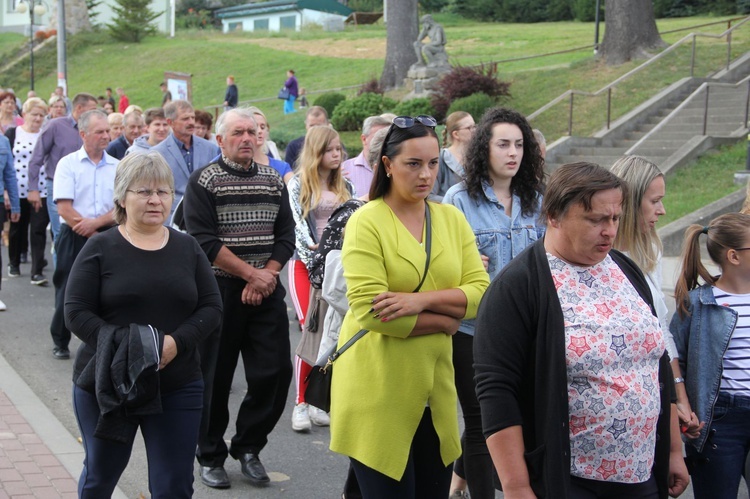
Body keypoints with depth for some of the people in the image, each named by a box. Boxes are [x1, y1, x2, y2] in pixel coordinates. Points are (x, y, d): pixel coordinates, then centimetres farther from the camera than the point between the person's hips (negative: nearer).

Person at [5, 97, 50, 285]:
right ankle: (14, 263, 33)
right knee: (17, 230, 14)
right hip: (18, 191, 0)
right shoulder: (12, 134, 3)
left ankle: (37, 272, -6)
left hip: (42, 192, 0)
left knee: (39, 231, -6)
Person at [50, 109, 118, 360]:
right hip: (74, 238, -2)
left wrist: (96, 222, -16)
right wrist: (93, 235, -12)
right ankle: (60, 342, 22)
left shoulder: (117, 167, 6)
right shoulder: (68, 164, -3)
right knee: (68, 291, 5)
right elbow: (64, 208, -10)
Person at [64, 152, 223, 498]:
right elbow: (76, 312, -7)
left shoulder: (187, 248, 6)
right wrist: (119, 345, -22)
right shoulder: (100, 248, -2)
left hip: (178, 385, 2)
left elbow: (211, 307, 3)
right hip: (106, 383, -2)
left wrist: (178, 342, -15)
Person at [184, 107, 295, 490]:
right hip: (219, 291, -4)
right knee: (215, 377, 3)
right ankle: (210, 457, 20)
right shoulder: (204, 181, -4)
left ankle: (248, 447, 20)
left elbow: (286, 236, 6)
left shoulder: (274, 182, 10)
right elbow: (204, 241, -14)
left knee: (275, 371, 0)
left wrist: (267, 276, -10)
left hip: (266, 291, 4)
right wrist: (250, 273, -15)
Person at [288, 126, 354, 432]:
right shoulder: (298, 184, 2)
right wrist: (314, 255, -18)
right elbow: (297, 223, -7)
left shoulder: (345, 187, 14)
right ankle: (301, 404, -4)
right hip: (305, 264, -4)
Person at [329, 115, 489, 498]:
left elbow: (480, 292, -2)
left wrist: (422, 300, -18)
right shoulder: (367, 221, -9)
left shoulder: (452, 218, 8)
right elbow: (369, 310, -18)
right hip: (379, 388, -5)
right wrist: (445, 321, -11)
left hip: (434, 384, 5)